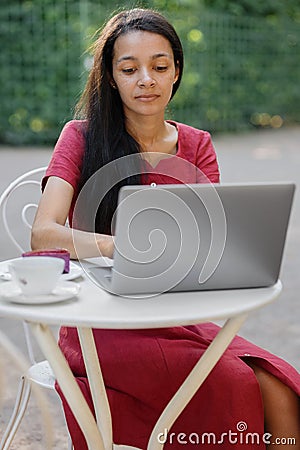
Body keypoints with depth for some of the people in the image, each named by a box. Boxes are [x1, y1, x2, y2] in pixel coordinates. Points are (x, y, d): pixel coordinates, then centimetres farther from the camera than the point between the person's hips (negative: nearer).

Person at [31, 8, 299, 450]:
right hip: (102, 324, -3)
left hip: (176, 319, 4)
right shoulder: (82, 137, 0)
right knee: (231, 381, -27)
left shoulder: (197, 146, 11)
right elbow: (44, 234, -14)